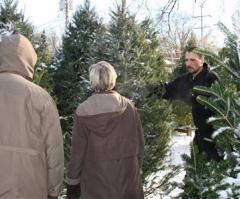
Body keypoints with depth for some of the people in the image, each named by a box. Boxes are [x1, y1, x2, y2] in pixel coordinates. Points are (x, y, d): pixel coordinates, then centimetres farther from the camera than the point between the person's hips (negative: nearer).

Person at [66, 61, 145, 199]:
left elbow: (78, 151, -8)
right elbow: (139, 142, 1)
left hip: (96, 179, -2)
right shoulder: (129, 106, -6)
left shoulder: (83, 111, -13)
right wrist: (137, 167, 16)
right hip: (127, 175, 2)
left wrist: (73, 181, 4)